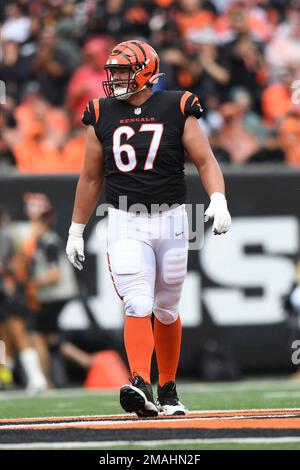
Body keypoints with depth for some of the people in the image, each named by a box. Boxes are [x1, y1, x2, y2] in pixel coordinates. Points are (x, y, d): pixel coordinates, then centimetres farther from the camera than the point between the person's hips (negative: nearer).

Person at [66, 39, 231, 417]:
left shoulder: (176, 110, -2)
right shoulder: (102, 115, 4)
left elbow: (205, 161, -3)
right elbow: (91, 178, 12)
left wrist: (218, 199, -21)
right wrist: (76, 231, 13)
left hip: (171, 221, 0)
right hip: (125, 225, 0)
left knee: (166, 311, 10)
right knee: (137, 307, -16)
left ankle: (167, 391, 23)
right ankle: (139, 385, -27)